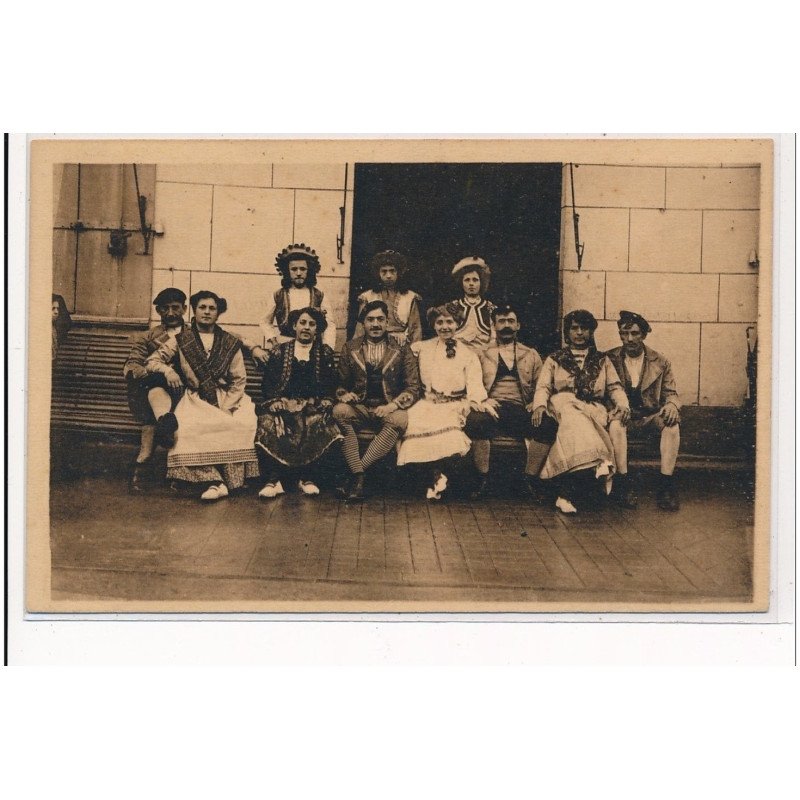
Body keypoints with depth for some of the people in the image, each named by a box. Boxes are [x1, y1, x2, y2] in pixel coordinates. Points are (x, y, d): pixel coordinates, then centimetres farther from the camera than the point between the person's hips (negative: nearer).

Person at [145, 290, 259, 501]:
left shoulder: (230, 343, 9)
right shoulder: (181, 340, 9)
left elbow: (239, 380, 6)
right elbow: (151, 361, 9)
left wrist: (226, 407, -8)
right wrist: (167, 370, -13)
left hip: (227, 399, 1)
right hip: (195, 399, -1)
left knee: (246, 423, -30)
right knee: (188, 428, -33)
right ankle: (215, 482, -32)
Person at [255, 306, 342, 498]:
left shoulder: (325, 353, 17)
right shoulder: (280, 352, 17)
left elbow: (330, 385, 10)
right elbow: (268, 383, 10)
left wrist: (326, 401, -9)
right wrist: (274, 400, -8)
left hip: (313, 406, 0)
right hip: (283, 404, 0)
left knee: (316, 424, -35)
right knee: (269, 422, -33)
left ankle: (307, 478, -25)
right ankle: (274, 480, -32)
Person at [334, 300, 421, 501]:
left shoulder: (402, 350, 7)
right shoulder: (350, 349, 11)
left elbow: (413, 388, 3)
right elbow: (341, 383, 16)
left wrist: (392, 405, -14)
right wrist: (343, 395, -8)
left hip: (389, 410, -1)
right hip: (359, 407, 1)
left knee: (400, 419, -35)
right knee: (339, 411, -31)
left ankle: (357, 472, -33)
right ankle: (358, 477, -36)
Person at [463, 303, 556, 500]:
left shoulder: (531, 355, 22)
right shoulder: (482, 355, 19)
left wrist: (537, 403, -4)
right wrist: (482, 400, -10)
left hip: (522, 411, 1)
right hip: (492, 409, -1)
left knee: (548, 423, -31)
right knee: (475, 420, -37)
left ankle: (531, 477, -13)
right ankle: (483, 478, -20)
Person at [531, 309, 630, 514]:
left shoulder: (602, 360, 29)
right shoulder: (554, 359, 25)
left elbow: (615, 387, 18)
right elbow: (543, 386, 13)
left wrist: (622, 405, -5)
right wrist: (540, 405, -10)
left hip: (594, 409, 1)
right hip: (563, 404, 0)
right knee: (575, 420, -39)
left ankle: (566, 493, -46)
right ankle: (599, 464, -57)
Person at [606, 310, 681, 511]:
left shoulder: (660, 363, 11)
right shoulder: (610, 360, 7)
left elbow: (671, 393, 12)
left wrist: (672, 404, -14)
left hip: (651, 415, 1)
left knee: (672, 422, -30)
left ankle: (666, 485, -29)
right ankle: (624, 484, -34)